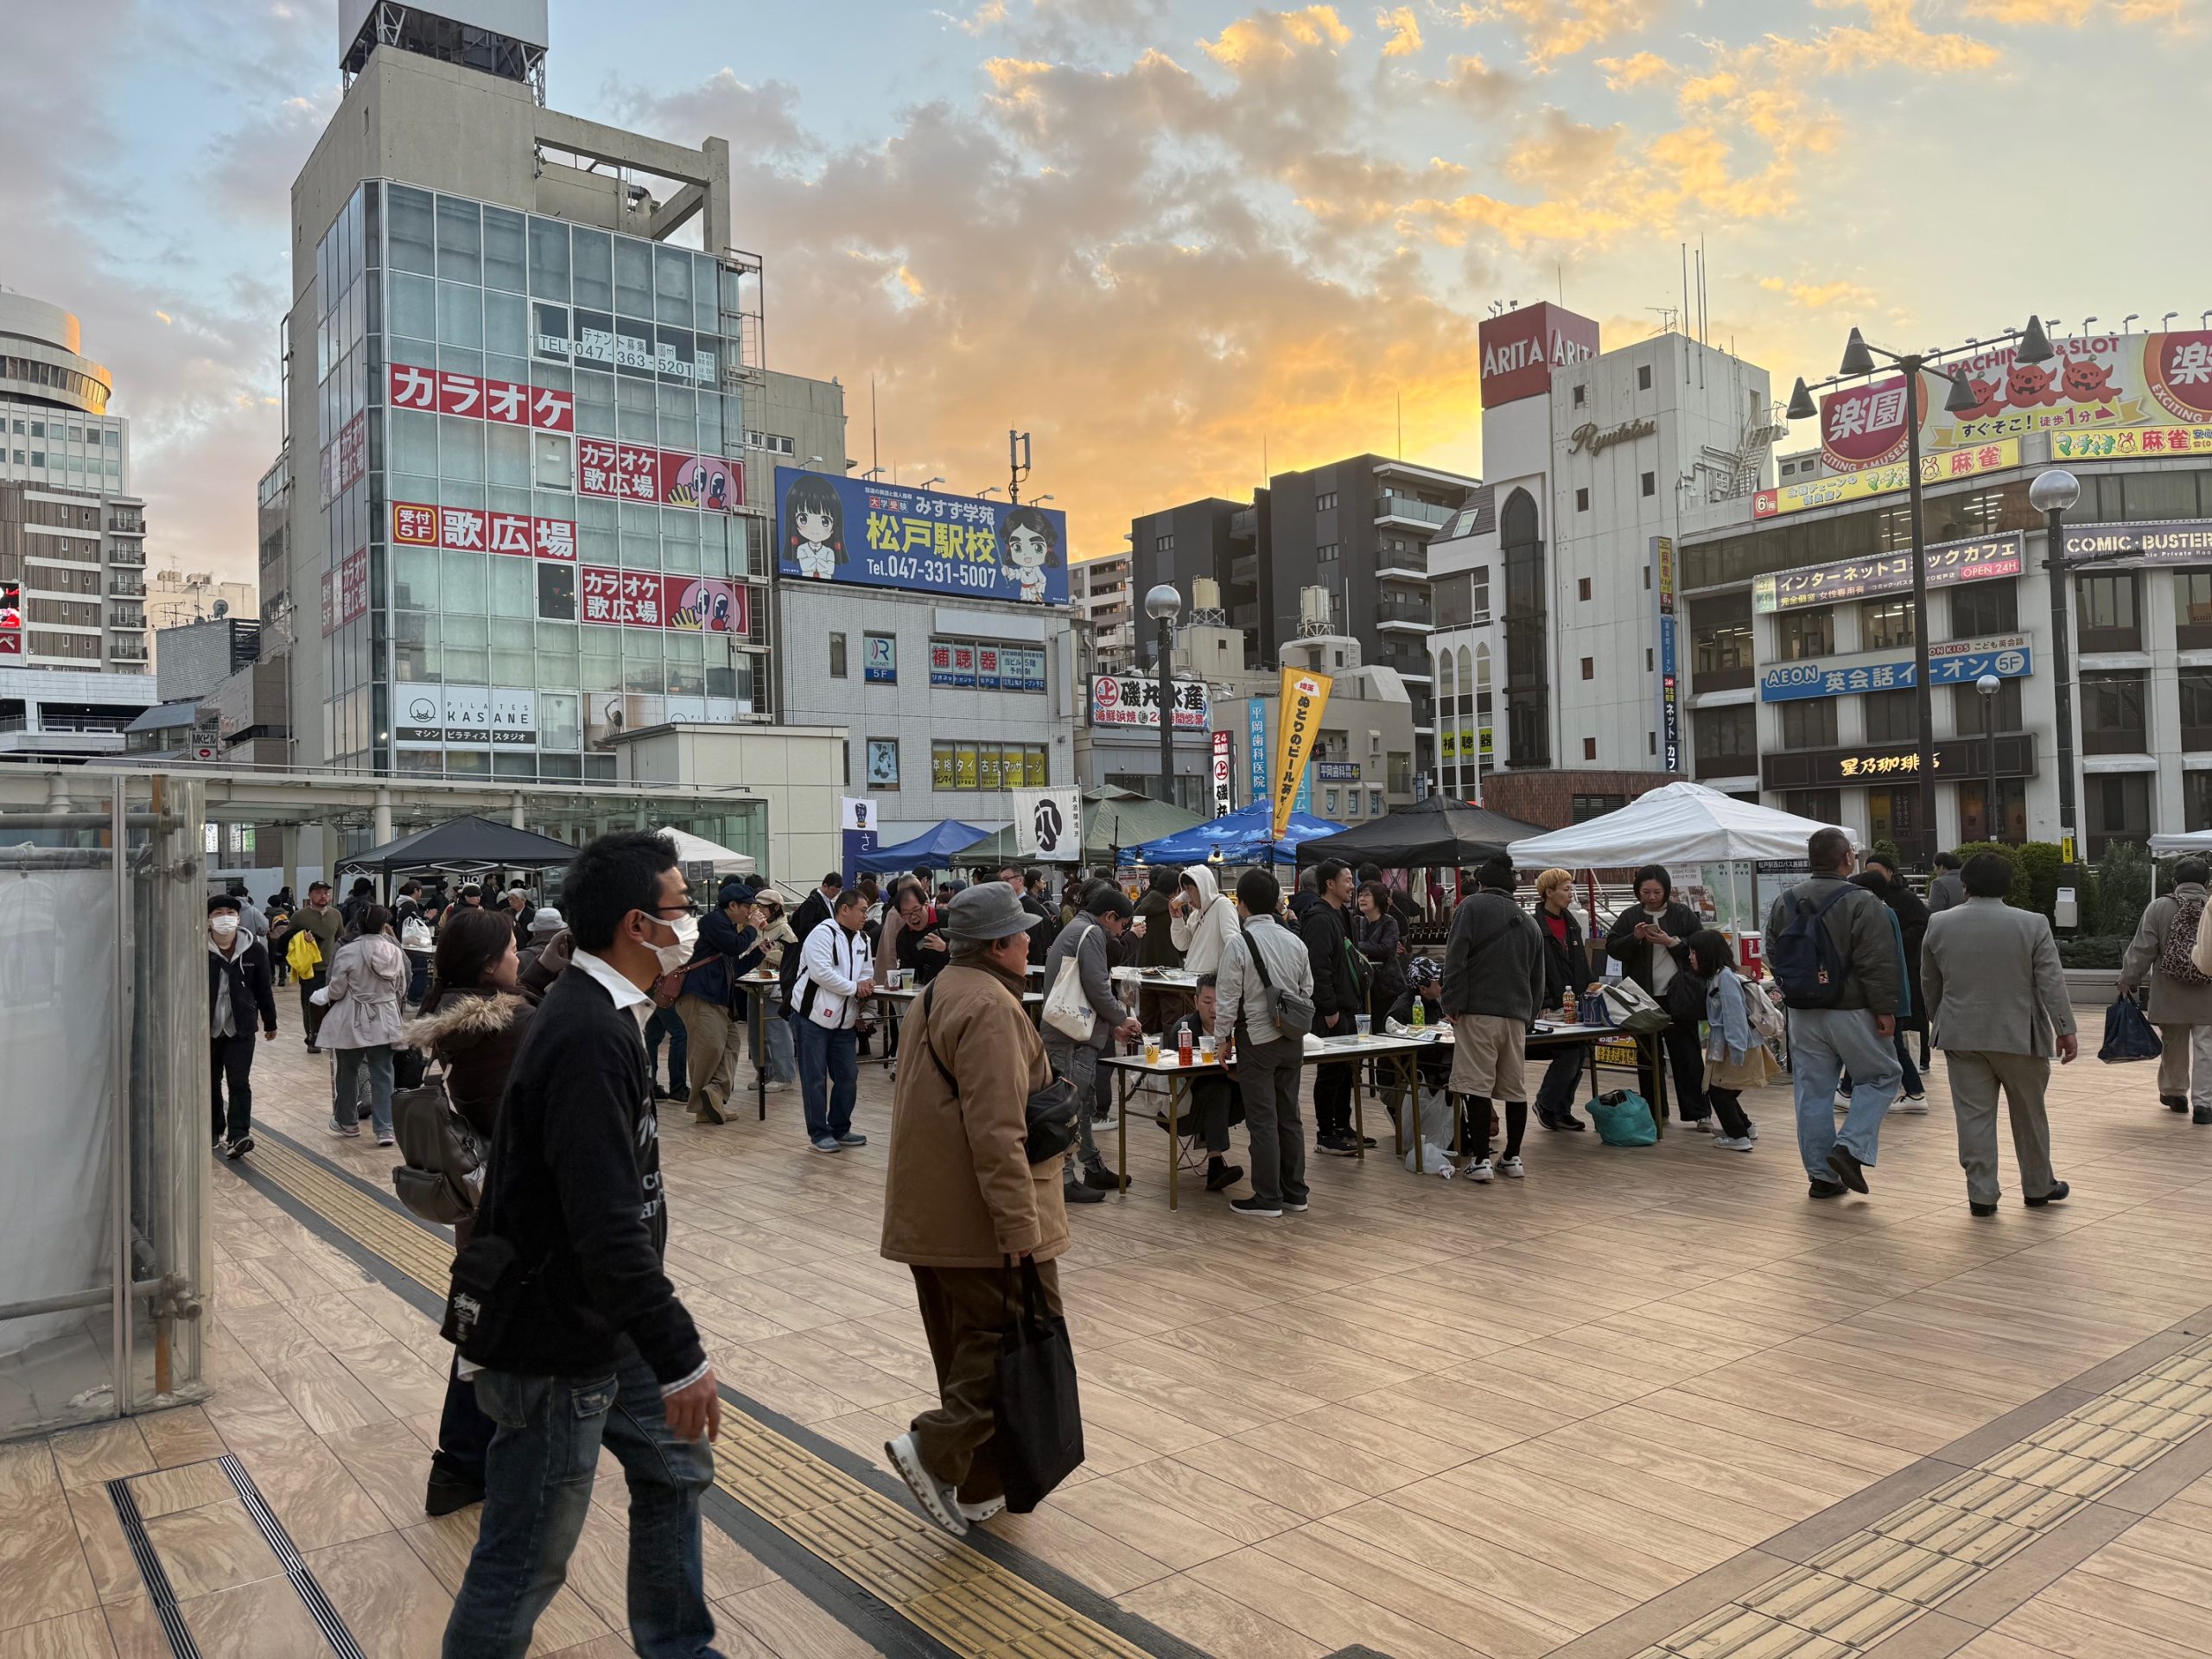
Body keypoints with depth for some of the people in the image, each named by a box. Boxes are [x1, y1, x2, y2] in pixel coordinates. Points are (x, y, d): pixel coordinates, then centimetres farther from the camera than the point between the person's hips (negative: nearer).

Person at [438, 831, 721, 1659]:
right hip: (556, 1348, -11)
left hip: (605, 1325, 11)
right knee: (526, 1562, 5)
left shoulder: (600, 1014, 5)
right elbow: (608, 1231, -31)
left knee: (676, 1466, 23)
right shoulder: (587, 1038, -28)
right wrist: (682, 1360, -26)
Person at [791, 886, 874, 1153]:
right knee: (815, 1079, 0)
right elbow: (821, 973, -23)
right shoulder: (823, 934, -14)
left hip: (844, 1020, 8)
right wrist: (855, 988, -16)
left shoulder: (861, 941, 13)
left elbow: (866, 973, 20)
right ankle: (819, 1133, 10)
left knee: (848, 1076, 10)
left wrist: (867, 985, -5)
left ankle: (840, 1129, 24)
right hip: (813, 1016, -8)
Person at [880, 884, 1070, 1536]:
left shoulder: (938, 995, 15)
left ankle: (982, 1483, 25)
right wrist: (1020, 1225, -23)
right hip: (981, 1214, -10)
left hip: (929, 1208, 10)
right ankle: (936, 1447, -7)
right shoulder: (991, 1007, -18)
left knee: (972, 1343, 16)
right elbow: (996, 1130, -24)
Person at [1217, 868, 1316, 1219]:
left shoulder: (1239, 943, -13)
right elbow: (1307, 989, 11)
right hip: (1292, 1039, 6)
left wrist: (1225, 1037, 1)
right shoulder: (1295, 941, 4)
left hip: (1257, 1039, -6)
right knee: (1289, 1116, 14)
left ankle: (1267, 1200, 4)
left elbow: (1228, 997, -11)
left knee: (1262, 1120, 0)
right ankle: (1295, 1193, 21)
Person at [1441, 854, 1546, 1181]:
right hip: (1516, 1014, 6)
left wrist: (1452, 1003, -8)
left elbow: (1456, 958, -9)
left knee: (1477, 1086, -4)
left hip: (1478, 1011, -6)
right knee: (1515, 1088, 11)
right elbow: (1538, 979, 23)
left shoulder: (1472, 906, 2)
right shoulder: (1530, 923, 20)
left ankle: (1480, 1159, -5)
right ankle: (1513, 1158, 16)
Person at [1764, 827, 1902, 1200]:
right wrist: (1885, 1010, -9)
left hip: (1803, 1015, 5)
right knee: (1881, 1077, 13)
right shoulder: (1862, 903, -12)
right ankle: (1851, 1147, 0)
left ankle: (1821, 1175, 13)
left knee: (1813, 1093, 9)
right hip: (1851, 1013, -5)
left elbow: (1773, 958, 10)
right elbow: (1877, 964, -15)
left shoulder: (1785, 903, 6)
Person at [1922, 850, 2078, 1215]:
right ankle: (2038, 1187, 28)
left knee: (1974, 1115, 4)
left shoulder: (1939, 924, -1)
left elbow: (1929, 983, 9)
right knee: (2029, 1113, 15)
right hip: (2018, 1035, -1)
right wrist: (2065, 1029, -2)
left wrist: (1938, 1023, 21)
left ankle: (1982, 1194, 4)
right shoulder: (2032, 924, -7)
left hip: (1961, 1035, 1)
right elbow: (2052, 982, -8)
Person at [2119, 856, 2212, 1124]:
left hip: (2171, 998, 0)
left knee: (2173, 1046, 15)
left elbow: (2142, 948, -6)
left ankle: (2174, 1093, 31)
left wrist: (2129, 979, 3)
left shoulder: (2159, 907, -7)